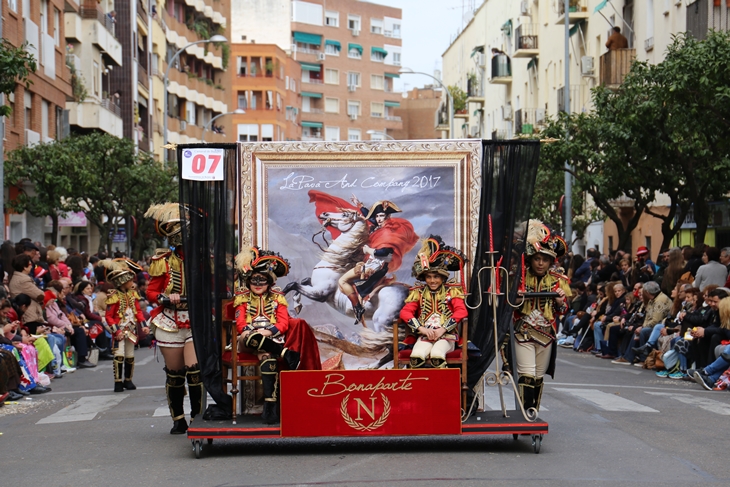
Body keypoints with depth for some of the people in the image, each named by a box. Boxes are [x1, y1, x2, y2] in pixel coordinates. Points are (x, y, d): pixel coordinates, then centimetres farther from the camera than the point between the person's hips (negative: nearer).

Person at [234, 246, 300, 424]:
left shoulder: (277, 298, 17)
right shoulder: (242, 298, 16)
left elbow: (283, 324, 5)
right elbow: (240, 324, 3)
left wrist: (268, 331, -16)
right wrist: (253, 331, -19)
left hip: (272, 339, 0)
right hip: (248, 342, 1)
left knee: (267, 355, -36)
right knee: (251, 337, -38)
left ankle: (270, 404, -39)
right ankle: (287, 354, -36)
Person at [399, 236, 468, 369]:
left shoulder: (451, 291, 9)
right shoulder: (418, 293, 13)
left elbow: (462, 311, -6)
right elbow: (405, 312, 2)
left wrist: (443, 329, -15)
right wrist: (422, 329, -13)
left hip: (446, 336, -1)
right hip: (425, 336, 1)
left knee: (437, 356, -35)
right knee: (417, 356, -32)